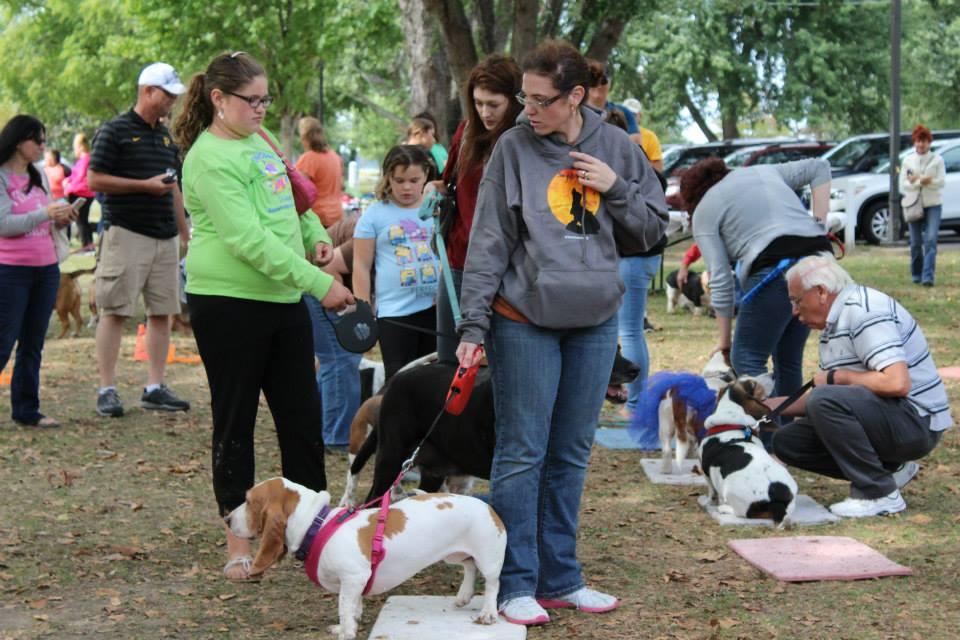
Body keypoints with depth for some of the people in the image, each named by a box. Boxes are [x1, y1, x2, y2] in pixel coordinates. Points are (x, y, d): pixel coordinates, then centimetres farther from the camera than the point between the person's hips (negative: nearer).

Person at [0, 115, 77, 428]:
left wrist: (61, 218, 0)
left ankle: (26, 410, 14)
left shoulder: (39, 176, 13)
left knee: (33, 345, 9)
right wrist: (45, 213, -21)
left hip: (46, 270, 7)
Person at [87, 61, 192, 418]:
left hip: (165, 237, 7)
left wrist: (186, 233, 21)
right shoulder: (115, 130, -4)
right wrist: (145, 185, -13)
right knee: (115, 311, -5)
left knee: (161, 312, 6)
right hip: (126, 234, -7)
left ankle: (154, 388, 12)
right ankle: (107, 390, -1)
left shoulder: (165, 136, 17)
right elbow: (95, 180, -9)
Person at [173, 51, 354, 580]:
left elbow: (289, 198, 26)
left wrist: (315, 235, 5)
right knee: (235, 420, 3)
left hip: (284, 301, 8)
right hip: (228, 304, -8)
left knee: (302, 416, 10)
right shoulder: (210, 158, -15)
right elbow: (249, 240, -23)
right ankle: (238, 542, 13)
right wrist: (319, 283, -23)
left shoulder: (258, 141, 11)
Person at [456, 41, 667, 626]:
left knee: (571, 457, 12)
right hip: (524, 322, -3)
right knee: (521, 454, -1)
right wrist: (474, 326, -11)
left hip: (595, 323, 4)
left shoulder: (616, 146, 2)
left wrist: (615, 187, -9)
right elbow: (488, 243, -6)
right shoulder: (513, 149, -6)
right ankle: (516, 585, 8)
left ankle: (560, 578, 22)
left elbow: (655, 227, 8)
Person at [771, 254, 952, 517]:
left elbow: (897, 383, -29)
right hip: (883, 416, 10)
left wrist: (836, 377, -16)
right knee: (787, 441, 3)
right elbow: (826, 399, 18)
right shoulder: (834, 323, 14)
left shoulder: (863, 310, -17)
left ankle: (880, 494, -18)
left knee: (825, 400, -31)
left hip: (915, 422, -10)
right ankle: (889, 469, 8)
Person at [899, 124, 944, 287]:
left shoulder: (937, 159, 2)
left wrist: (917, 180, -14)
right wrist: (923, 181, -13)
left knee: (930, 240, -14)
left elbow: (941, 182, -6)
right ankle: (916, 275, 20)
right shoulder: (908, 161, 7)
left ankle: (928, 276, -20)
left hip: (933, 205, -2)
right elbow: (903, 185, 1)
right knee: (915, 243, 6)